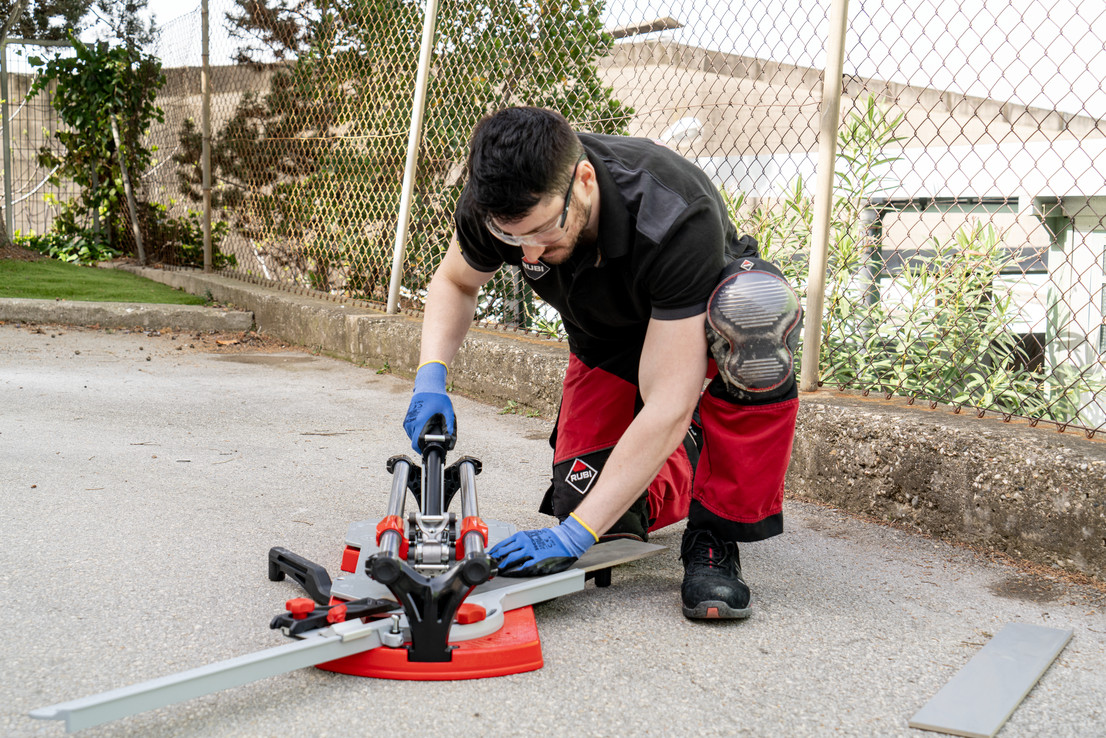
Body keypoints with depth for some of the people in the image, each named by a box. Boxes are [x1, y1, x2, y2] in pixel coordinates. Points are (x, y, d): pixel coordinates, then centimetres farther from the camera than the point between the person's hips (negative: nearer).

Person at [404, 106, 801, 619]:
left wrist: (572, 535, -43)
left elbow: (667, 407, -43)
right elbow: (454, 281, -4)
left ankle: (715, 535, -24)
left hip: (704, 315, -3)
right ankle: (682, 458, 19)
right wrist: (430, 375, -23)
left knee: (756, 307, -41)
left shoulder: (675, 219, -42)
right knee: (582, 497, -17)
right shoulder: (497, 203, -28)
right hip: (607, 344, 4)